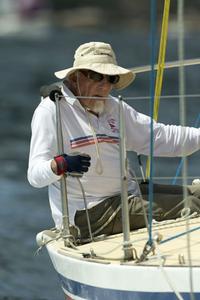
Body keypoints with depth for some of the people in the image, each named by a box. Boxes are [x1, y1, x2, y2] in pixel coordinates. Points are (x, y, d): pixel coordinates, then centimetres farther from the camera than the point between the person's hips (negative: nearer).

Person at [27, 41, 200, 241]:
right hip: (87, 215, -9)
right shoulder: (51, 111, -10)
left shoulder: (114, 108, 14)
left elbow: (159, 136, 15)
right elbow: (35, 174, -17)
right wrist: (60, 165, -39)